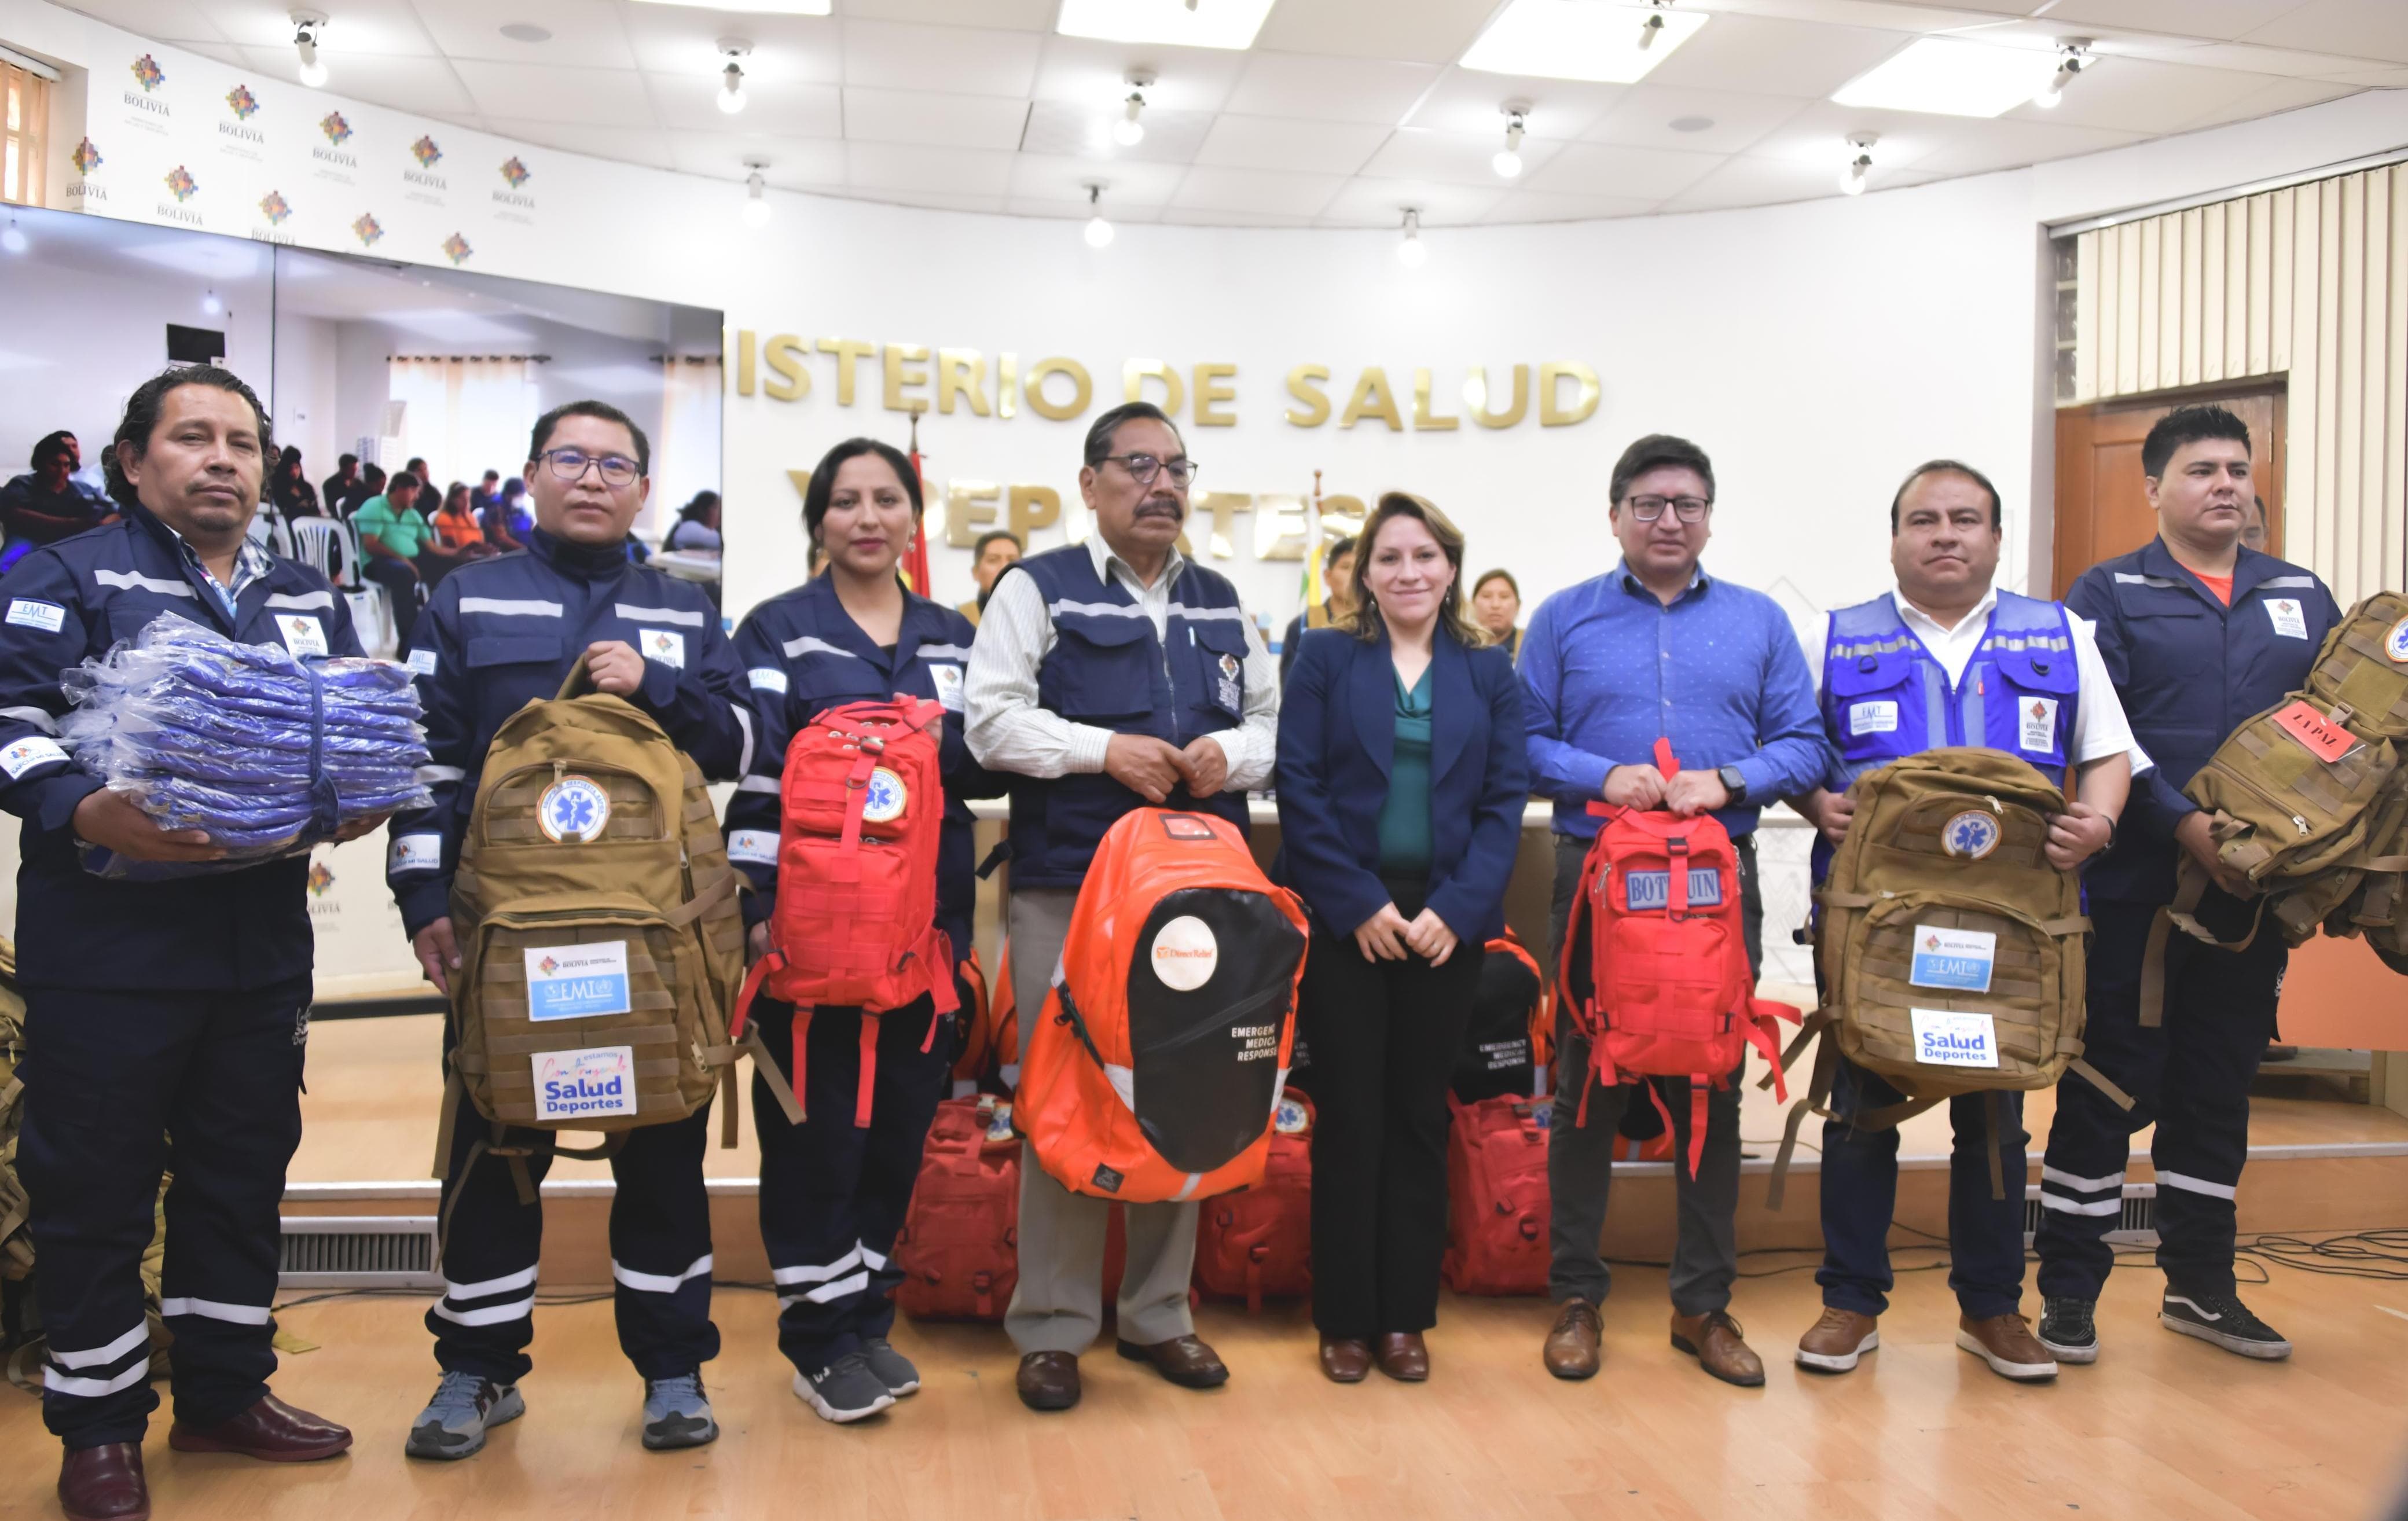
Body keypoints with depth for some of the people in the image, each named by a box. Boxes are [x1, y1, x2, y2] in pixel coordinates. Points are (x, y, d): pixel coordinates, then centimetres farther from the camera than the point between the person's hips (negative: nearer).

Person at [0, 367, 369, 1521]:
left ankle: (225, 1392, 30)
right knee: (94, 1185, 5)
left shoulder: (310, 602, 16)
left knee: (244, 1172, 14)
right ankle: (99, 1424, 20)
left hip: (263, 942, 5)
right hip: (109, 945, -5)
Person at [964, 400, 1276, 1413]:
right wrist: (1106, 749, -15)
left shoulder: (1220, 604, 18)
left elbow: (1269, 721, 19)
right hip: (1067, 883, -4)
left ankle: (1158, 1312, 22)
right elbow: (991, 720, -6)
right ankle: (1052, 1326, 11)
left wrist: (1232, 752, -4)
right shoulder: (1039, 589, 3)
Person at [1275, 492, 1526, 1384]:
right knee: (1349, 1117, 2)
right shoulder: (1325, 658, 3)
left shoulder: (1488, 672, 9)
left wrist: (1456, 908, -10)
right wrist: (1362, 904, -13)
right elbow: (1299, 786, -5)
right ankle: (1345, 1319, 14)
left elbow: (1506, 799, 3)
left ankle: (1406, 1316, 19)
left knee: (1420, 1117, 8)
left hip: (1446, 924, 2)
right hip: (1345, 920, -2)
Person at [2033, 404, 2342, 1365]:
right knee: (2109, 1086, -1)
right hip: (2137, 888, -5)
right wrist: (2183, 824, -22)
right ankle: (2068, 1291, 10)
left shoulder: (2303, 597, 15)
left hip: (2255, 891, 5)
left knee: (2219, 1087, 13)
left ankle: (2201, 1285, 27)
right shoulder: (2109, 594, 0)